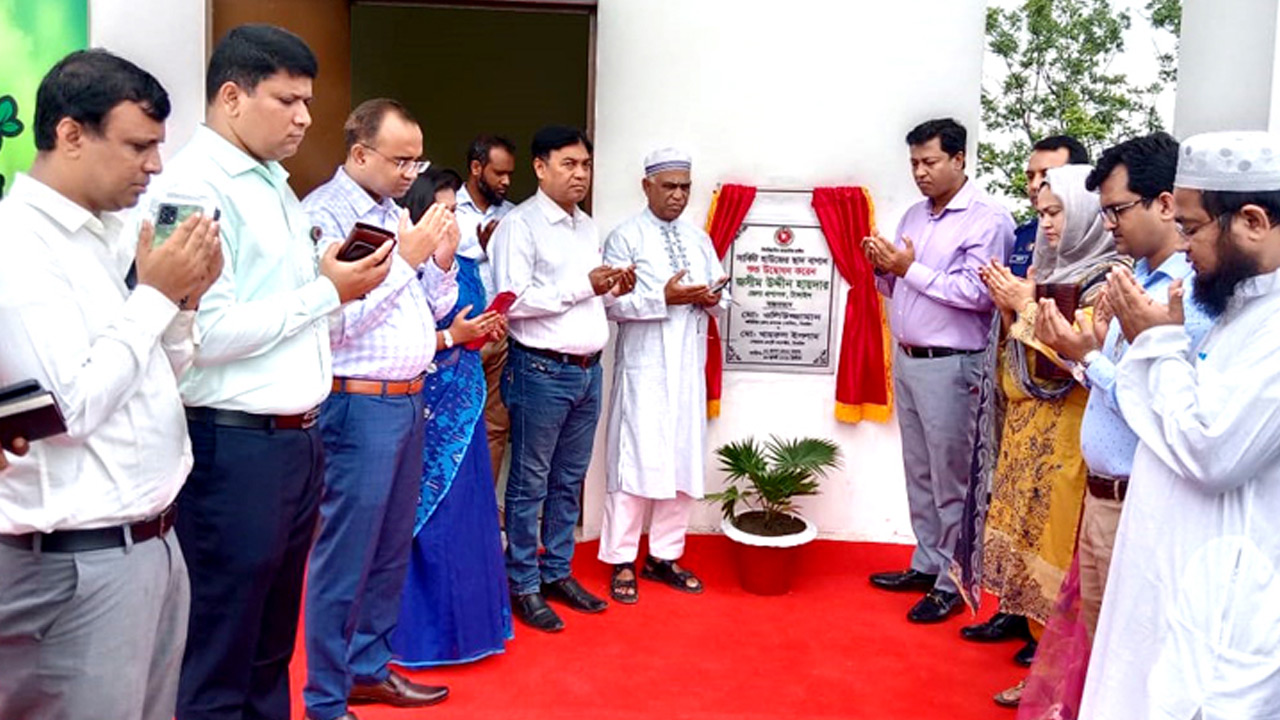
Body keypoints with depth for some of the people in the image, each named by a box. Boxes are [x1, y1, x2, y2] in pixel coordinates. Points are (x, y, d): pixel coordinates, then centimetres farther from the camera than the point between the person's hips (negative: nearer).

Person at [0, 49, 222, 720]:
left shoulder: (109, 233, 10)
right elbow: (71, 408, -21)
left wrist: (185, 298, -1)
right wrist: (153, 295, -14)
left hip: (152, 539, 8)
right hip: (80, 562, -8)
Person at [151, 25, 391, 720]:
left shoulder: (274, 185, 15)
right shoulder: (194, 186, -13)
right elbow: (208, 332, -22)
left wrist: (341, 280, 3)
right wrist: (327, 292, -14)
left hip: (297, 439, 9)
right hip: (235, 446, -9)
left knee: (271, 648, 19)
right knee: (219, 662, 6)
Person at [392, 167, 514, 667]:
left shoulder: (466, 268, 11)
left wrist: (491, 332, 0)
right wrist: (451, 336, -18)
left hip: (463, 406, 7)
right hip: (423, 406, -7)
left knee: (468, 512, 13)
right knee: (426, 517, 1)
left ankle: (469, 619, 26)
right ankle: (423, 628, 15)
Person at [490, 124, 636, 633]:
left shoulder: (587, 226, 16)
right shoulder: (520, 224, -10)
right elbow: (512, 301, -19)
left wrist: (614, 289, 3)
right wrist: (584, 286, -19)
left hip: (588, 369, 8)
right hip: (541, 371, -8)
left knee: (569, 481, 15)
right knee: (530, 483, 2)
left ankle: (557, 573, 27)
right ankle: (523, 585, 14)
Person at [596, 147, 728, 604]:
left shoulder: (699, 240, 15)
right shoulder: (625, 238, -2)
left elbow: (721, 300, 15)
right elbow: (612, 303, -12)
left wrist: (712, 299, -7)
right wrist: (665, 298, -19)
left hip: (689, 368, 6)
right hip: (644, 369, -6)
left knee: (685, 463, 8)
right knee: (636, 462, -3)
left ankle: (664, 556, 21)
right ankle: (621, 562, 9)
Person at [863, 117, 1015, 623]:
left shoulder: (988, 219, -10)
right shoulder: (913, 216, 13)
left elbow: (976, 294, -21)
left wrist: (910, 268, -18)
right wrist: (883, 267, -4)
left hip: (950, 367, -8)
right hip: (906, 359, 8)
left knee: (951, 479, 1)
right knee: (918, 472, 15)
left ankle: (953, 583, 13)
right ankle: (927, 564, 28)